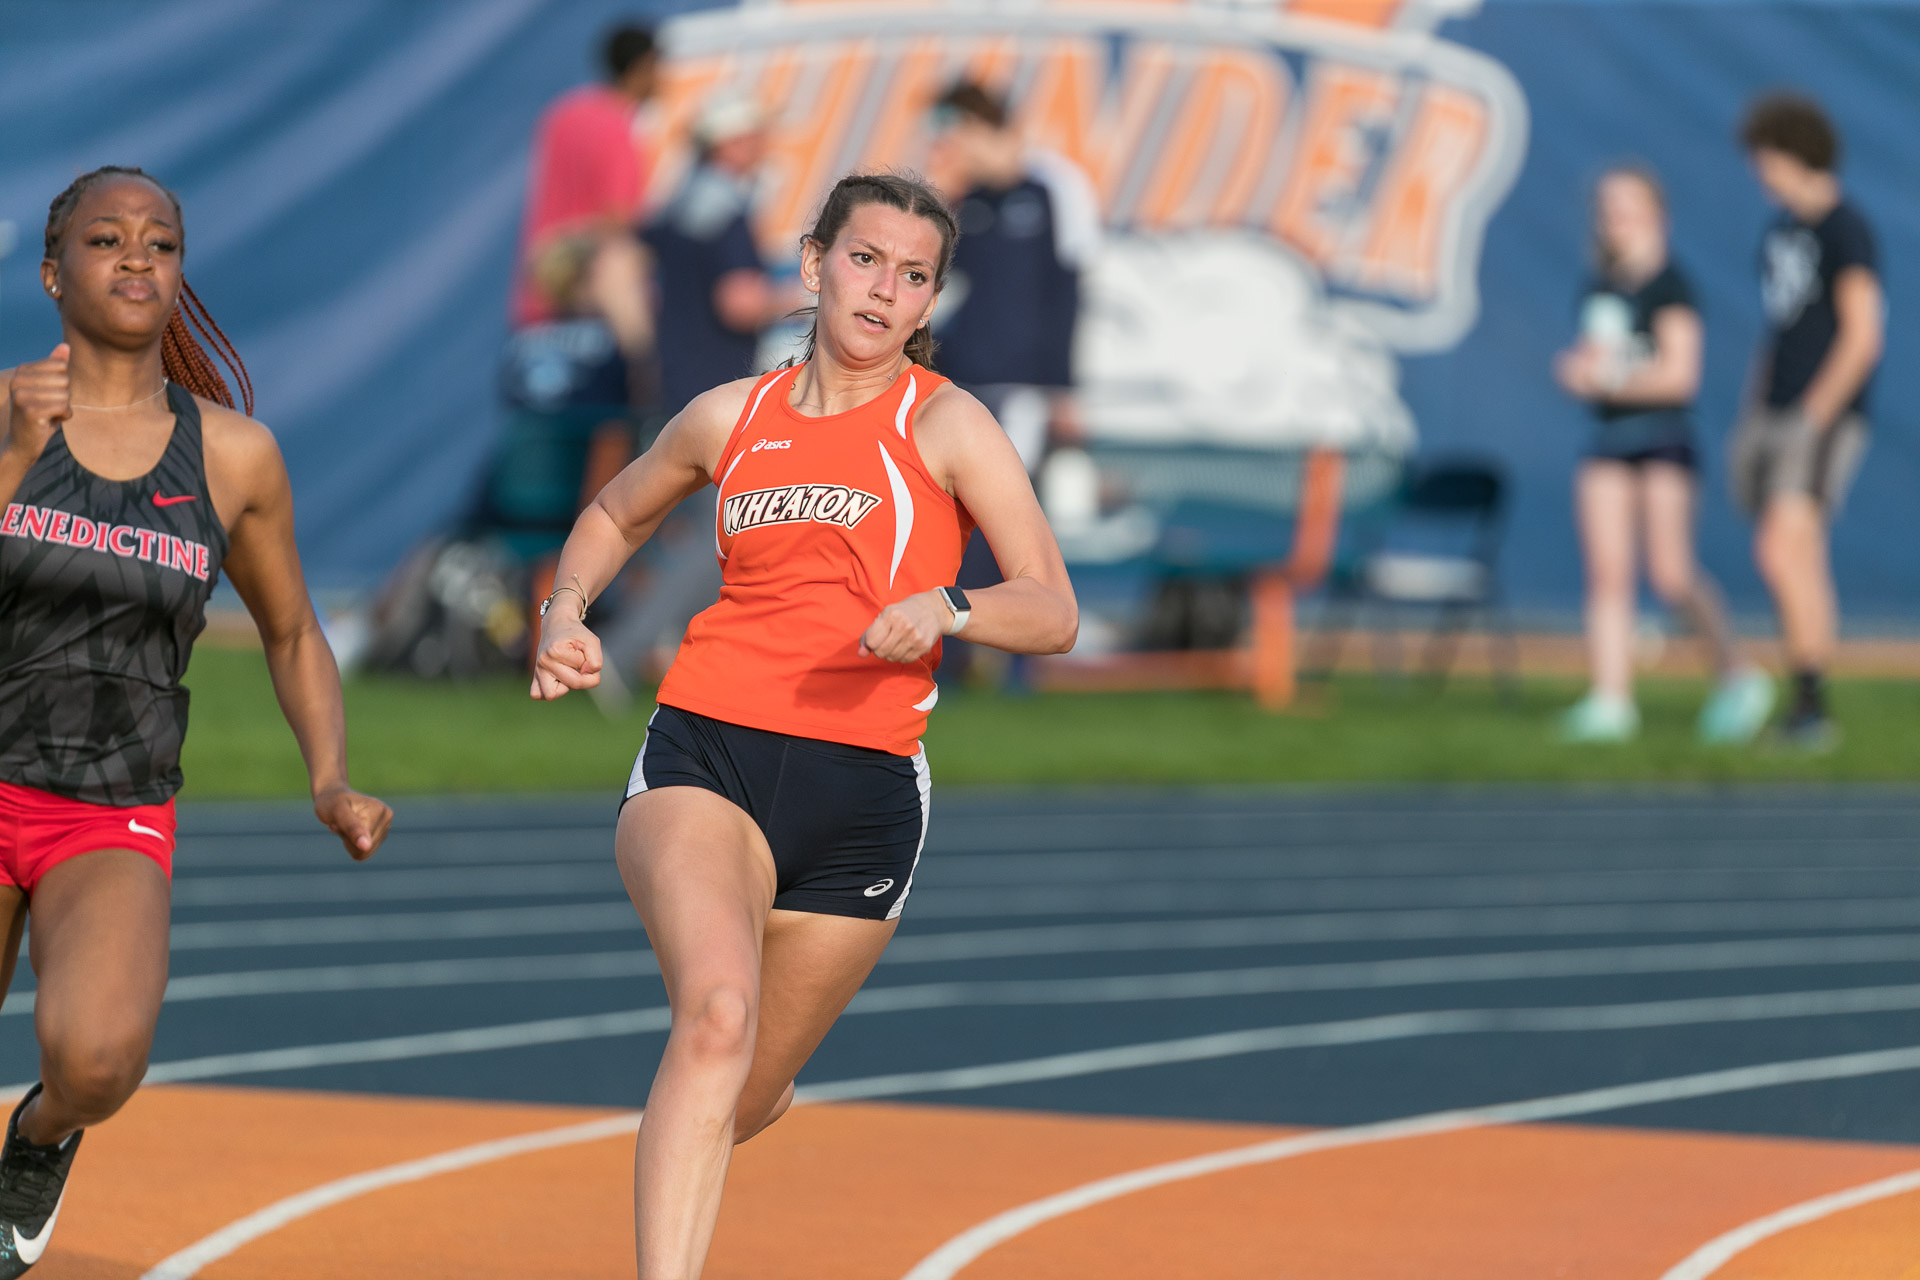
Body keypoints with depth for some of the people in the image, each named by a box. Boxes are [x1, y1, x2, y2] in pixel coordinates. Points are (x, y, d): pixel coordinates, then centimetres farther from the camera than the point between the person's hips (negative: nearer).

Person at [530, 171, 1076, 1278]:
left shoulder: (946, 425, 3)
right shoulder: (734, 417, 11)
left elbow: (1053, 613, -3)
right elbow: (615, 517, 30)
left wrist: (947, 607, -23)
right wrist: (565, 613, 11)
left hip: (865, 786, 0)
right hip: (704, 758, 0)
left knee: (744, 1098, 10)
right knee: (717, 1012, -29)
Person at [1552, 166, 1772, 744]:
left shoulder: (1669, 285, -7)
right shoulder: (1597, 288, 15)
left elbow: (1679, 373, -13)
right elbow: (1584, 359, 23)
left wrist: (1608, 379, -10)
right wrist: (1573, 366, 0)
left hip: (1664, 436, -7)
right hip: (1608, 441, 7)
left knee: (1671, 573, -11)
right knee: (1606, 572, -2)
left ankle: (1738, 676, 5)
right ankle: (1610, 701, -3)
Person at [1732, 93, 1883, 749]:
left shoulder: (1847, 231, -11)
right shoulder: (1781, 231, 15)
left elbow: (1863, 338, -17)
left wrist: (1813, 418, -18)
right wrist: (1751, 418, 16)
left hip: (1824, 418, -8)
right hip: (1774, 417, 8)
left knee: (1784, 554, -19)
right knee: (1800, 567, 9)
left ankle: (1810, 706, -16)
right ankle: (1809, 716, 14)